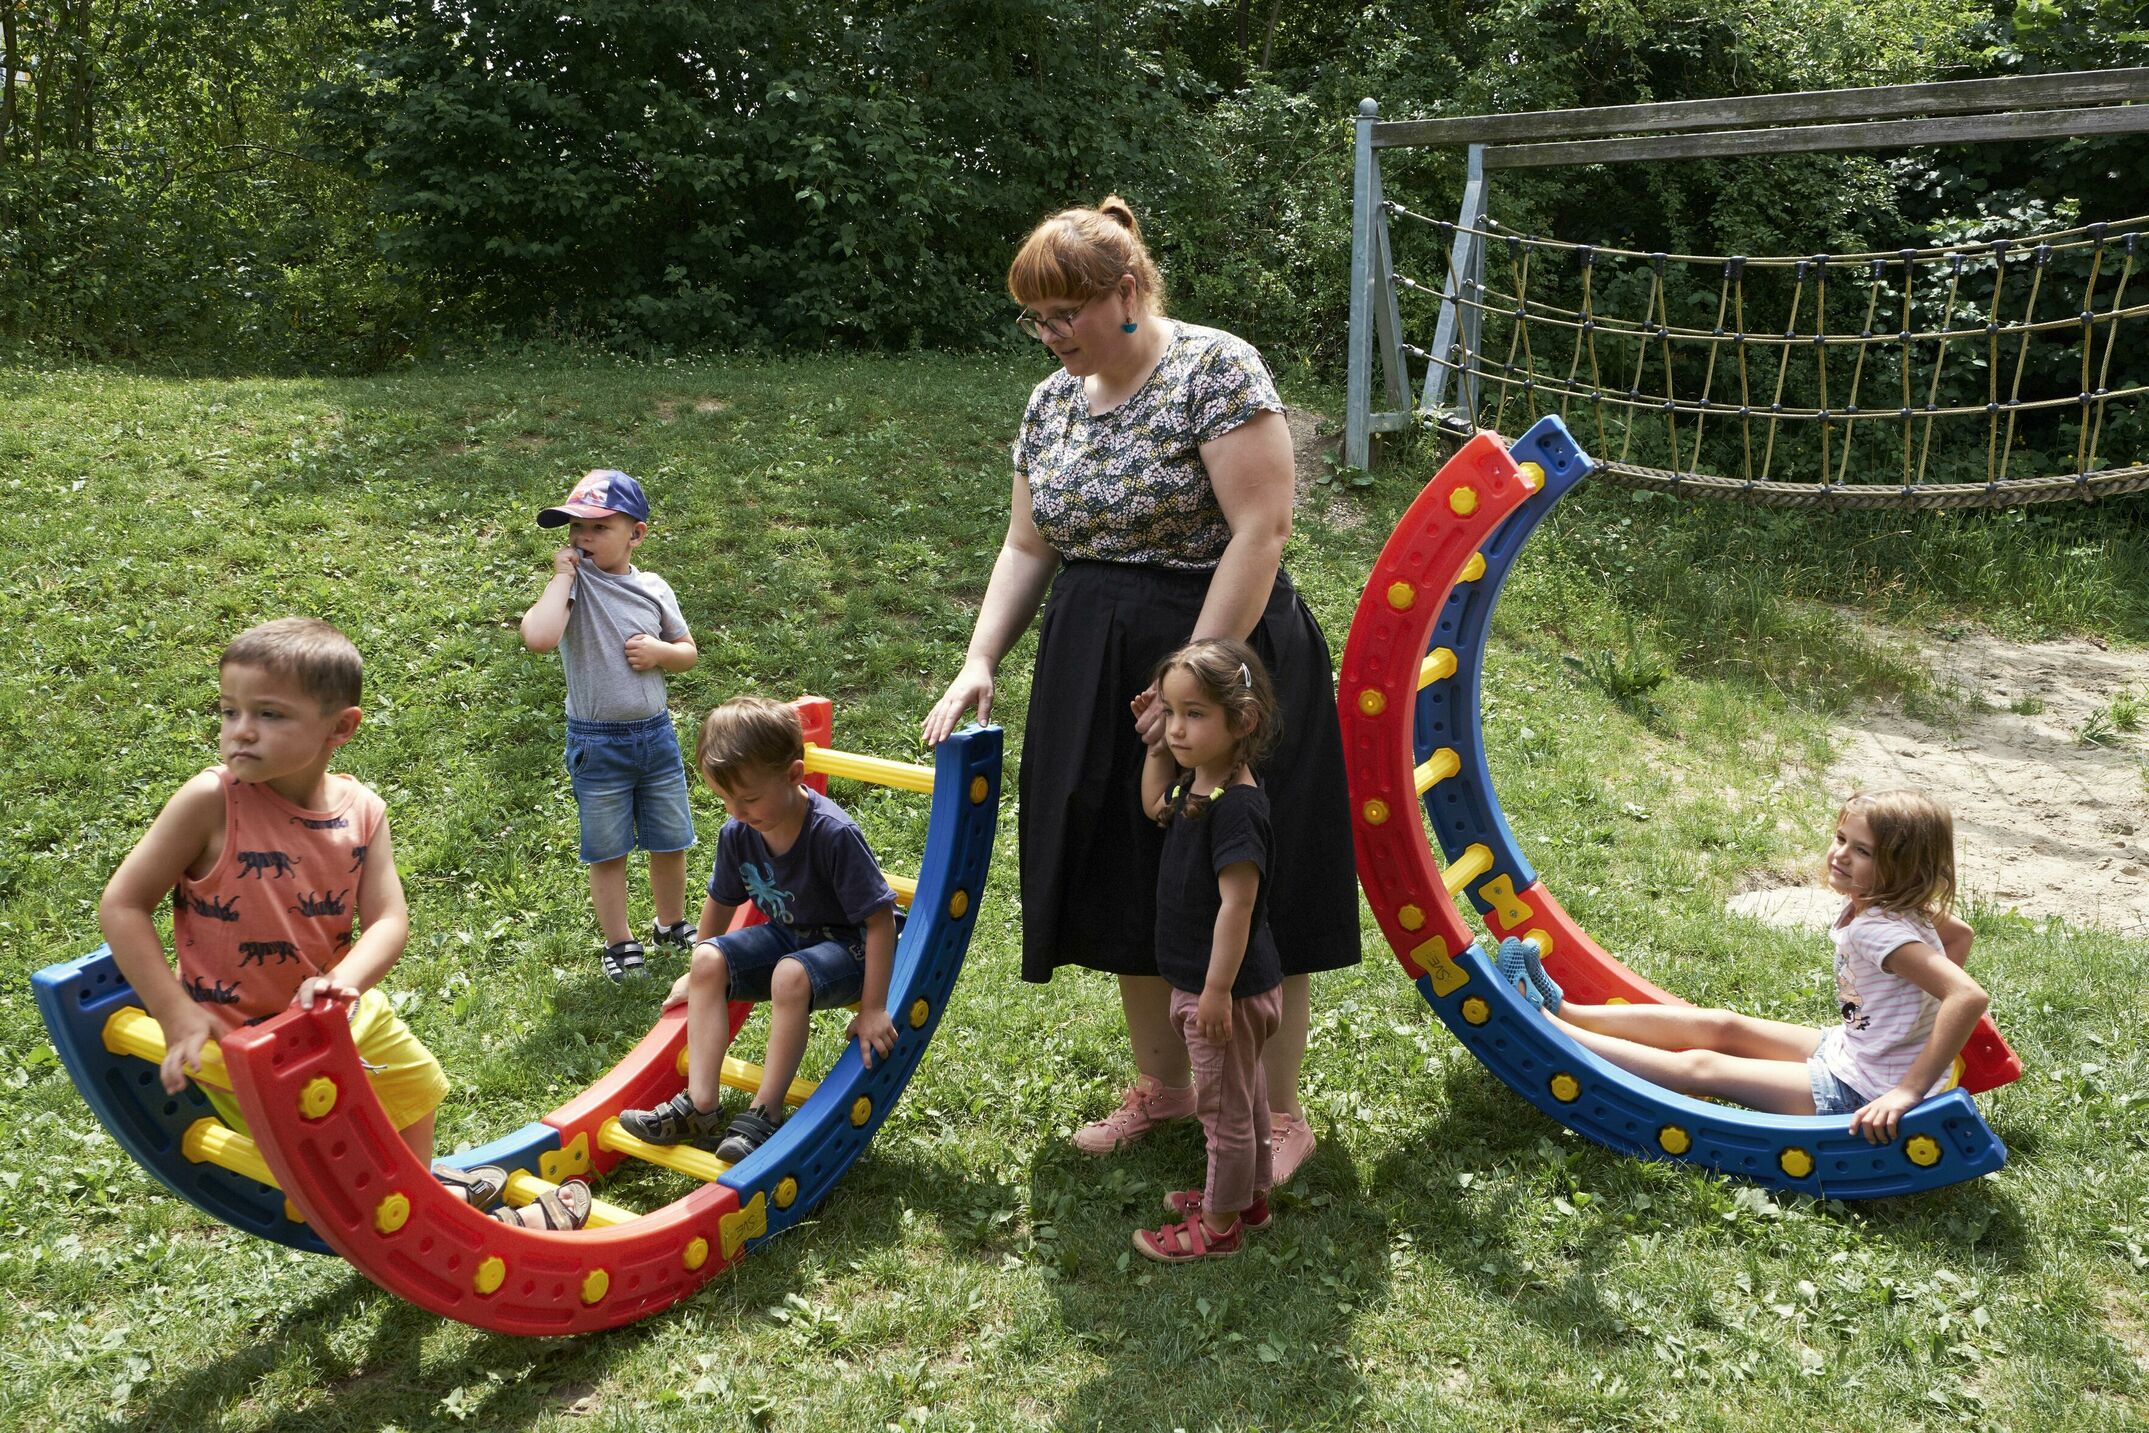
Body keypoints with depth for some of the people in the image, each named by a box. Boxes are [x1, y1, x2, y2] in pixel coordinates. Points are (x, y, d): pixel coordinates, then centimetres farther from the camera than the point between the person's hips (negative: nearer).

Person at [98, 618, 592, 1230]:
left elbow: (388, 919, -18)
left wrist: (345, 979, -40)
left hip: (334, 1013, 6)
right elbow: (122, 905, -19)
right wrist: (178, 1017, -24)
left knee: (413, 1078, 28)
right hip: (240, 1035, -6)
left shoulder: (361, 812, -11)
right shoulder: (210, 802, -23)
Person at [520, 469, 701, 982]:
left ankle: (671, 924, 38)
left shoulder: (652, 589, 0)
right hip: (597, 743, -3)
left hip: (656, 733, 4)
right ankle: (619, 942, 26)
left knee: (670, 841, 16)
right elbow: (538, 637, -33)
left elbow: (689, 651, 12)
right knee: (607, 850, 9)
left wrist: (659, 651, -10)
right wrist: (562, 575, -23)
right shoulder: (572, 585, -12)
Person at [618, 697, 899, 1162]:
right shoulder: (737, 833, -8)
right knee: (709, 962, -16)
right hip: (785, 935, 7)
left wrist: (873, 1009, -25)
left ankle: (764, 1112, -26)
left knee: (791, 976, -36)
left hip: (846, 947, -7)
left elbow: (880, 919, -24)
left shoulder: (835, 835, -28)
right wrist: (698, 971, 23)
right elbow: (721, 902, 12)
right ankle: (699, 1104, -18)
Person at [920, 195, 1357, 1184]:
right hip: (1095, 675, 7)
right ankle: (1163, 1085, 33)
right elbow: (1028, 547, 12)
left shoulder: (1216, 370, -14)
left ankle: (1279, 1115, 19)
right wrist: (980, 663, 0)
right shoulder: (1052, 401, 8)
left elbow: (1261, 529, -20)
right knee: (1127, 890, 14)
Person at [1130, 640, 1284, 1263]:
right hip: (1203, 978, 10)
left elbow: (1237, 904, -28)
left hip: (1230, 986, -9)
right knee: (1244, 1092, 25)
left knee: (1224, 1104, 8)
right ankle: (1250, 1192, 43)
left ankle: (1219, 1224, 25)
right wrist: (1155, 746, 10)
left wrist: (1218, 990, -25)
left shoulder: (1236, 806, -28)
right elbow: (1155, 807, 23)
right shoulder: (1194, 782, 1)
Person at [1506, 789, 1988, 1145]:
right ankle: (1558, 1008, 9)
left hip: (1858, 1096, -9)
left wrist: (1908, 1093, -38)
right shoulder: (1874, 904, 0)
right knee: (1723, 1027, 6)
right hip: (1848, 1051, 9)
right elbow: (1961, 933, 18)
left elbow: (1970, 996, -39)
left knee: (1701, 1068, -9)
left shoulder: (1880, 931, -28)